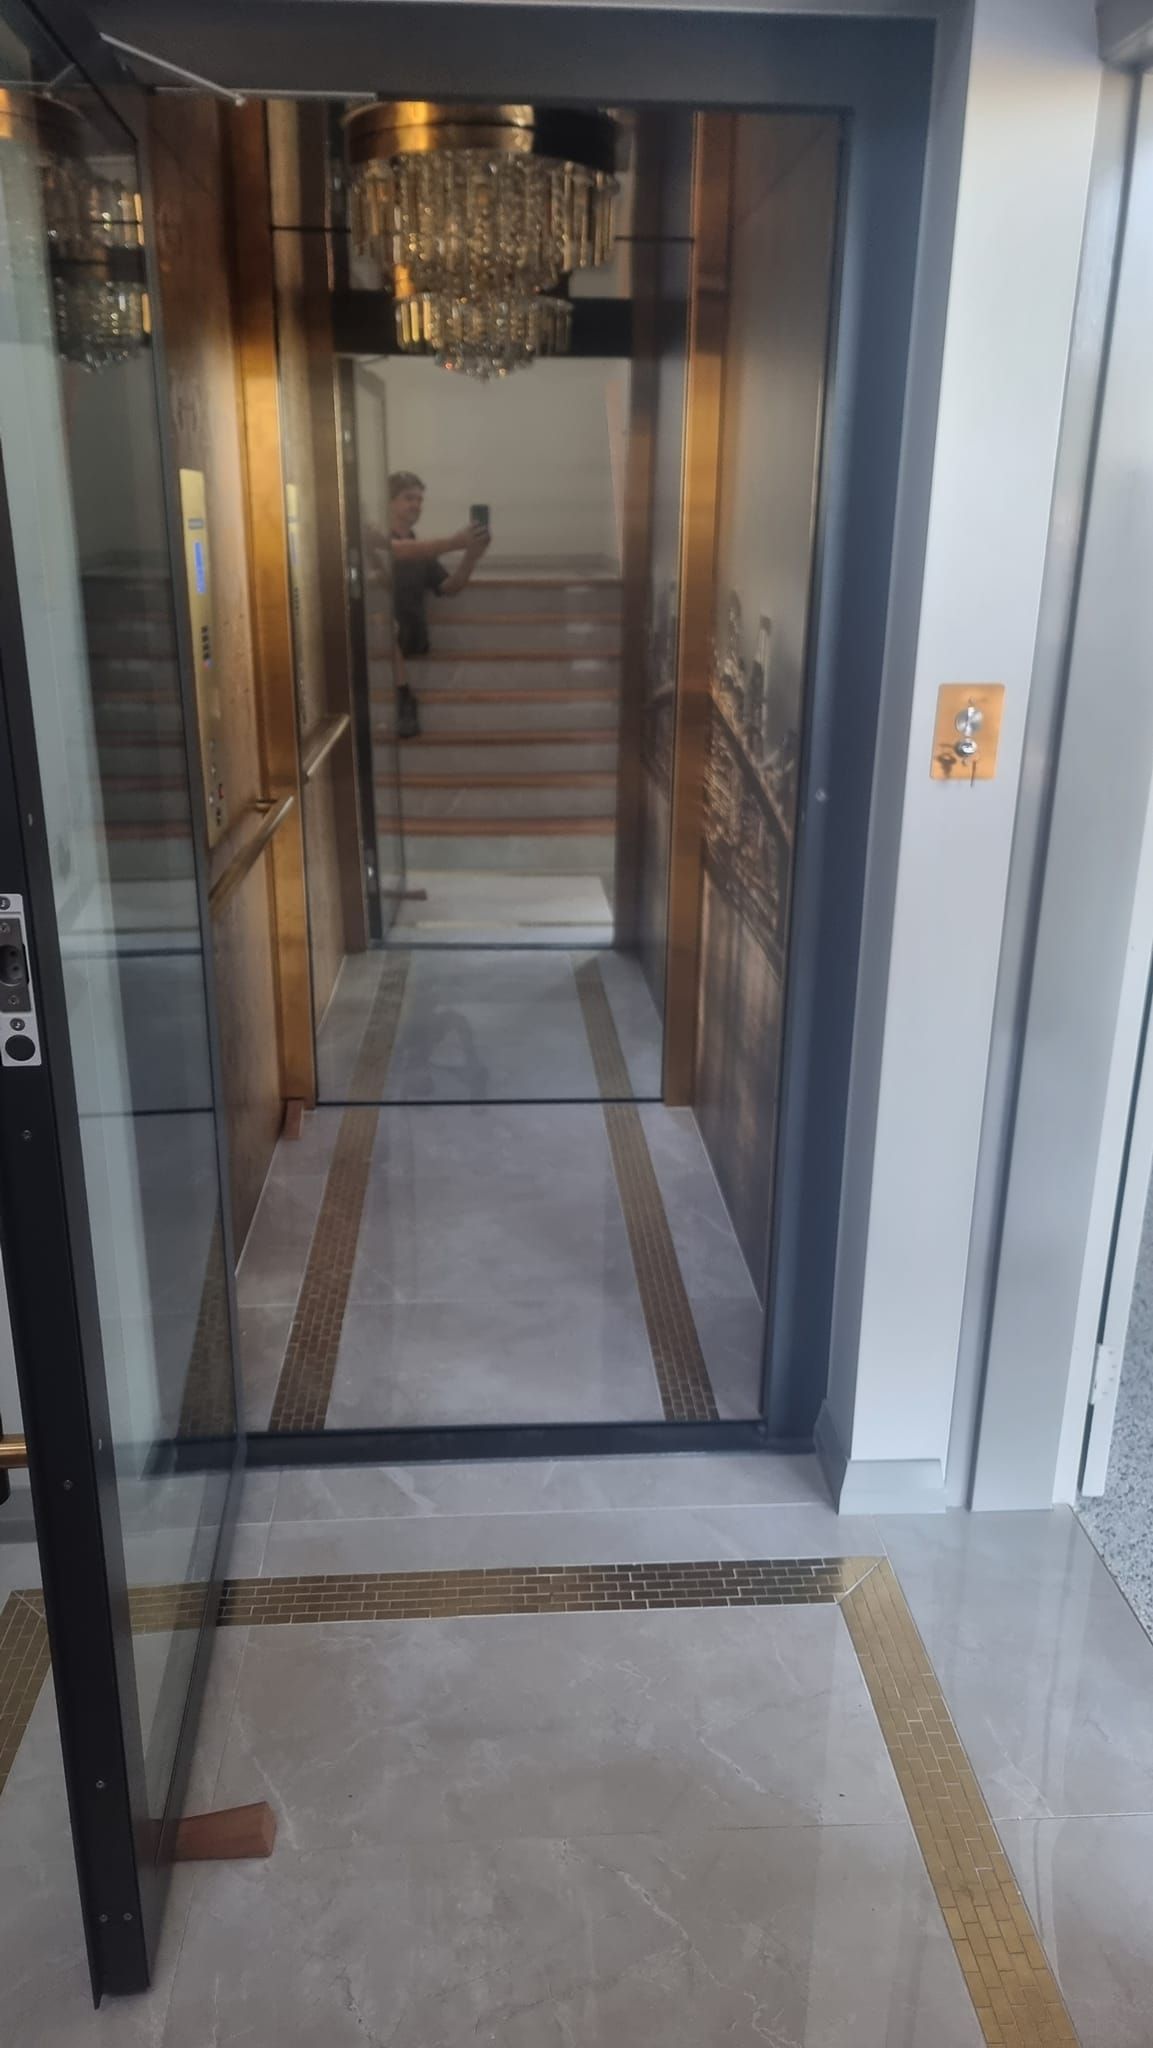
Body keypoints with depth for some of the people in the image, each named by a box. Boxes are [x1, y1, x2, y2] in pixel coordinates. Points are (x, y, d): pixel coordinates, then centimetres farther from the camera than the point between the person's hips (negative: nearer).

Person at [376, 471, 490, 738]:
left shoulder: (423, 551, 20)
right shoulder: (377, 538, 2)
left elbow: (450, 588, 7)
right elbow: (401, 551, -20)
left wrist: (471, 555, -11)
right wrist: (454, 542, -30)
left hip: (409, 641, 5)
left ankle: (402, 696, -28)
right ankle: (402, 694, -39)